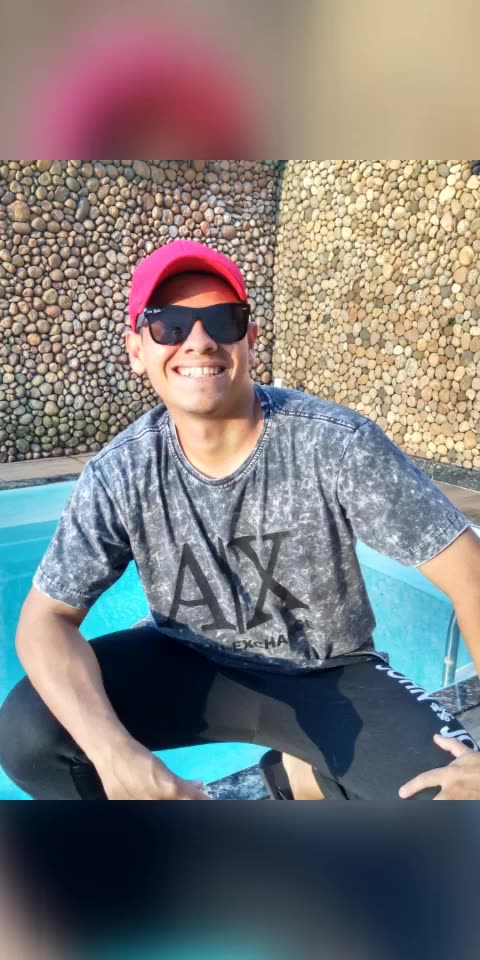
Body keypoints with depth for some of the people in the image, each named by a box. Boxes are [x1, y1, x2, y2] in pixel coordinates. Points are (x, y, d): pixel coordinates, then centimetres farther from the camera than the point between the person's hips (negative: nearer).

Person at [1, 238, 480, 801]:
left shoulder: (337, 444, -23)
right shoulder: (120, 475, -17)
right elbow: (46, 618, -15)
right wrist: (115, 752, -33)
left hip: (328, 676, -1)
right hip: (191, 664, 2)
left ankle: (313, 773, 10)